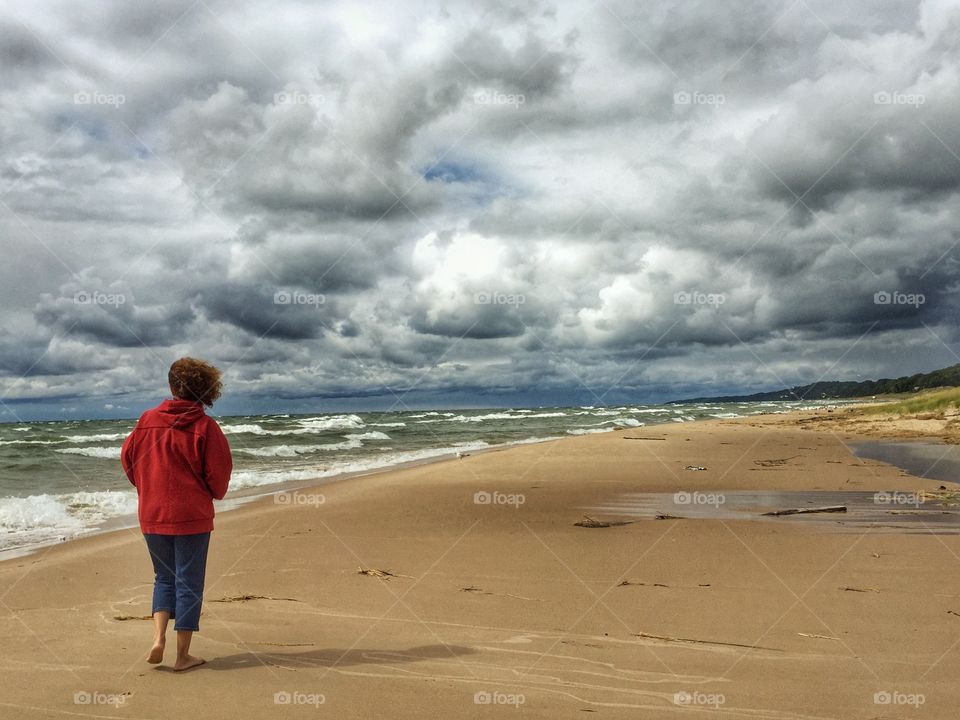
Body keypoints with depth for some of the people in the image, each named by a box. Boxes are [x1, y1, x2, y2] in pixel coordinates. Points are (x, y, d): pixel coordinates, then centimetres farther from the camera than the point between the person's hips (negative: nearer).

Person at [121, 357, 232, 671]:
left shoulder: (147, 419, -1)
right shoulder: (205, 426, -10)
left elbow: (127, 457, 8)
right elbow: (219, 472, -9)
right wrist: (216, 494, 13)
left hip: (152, 515, 3)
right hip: (192, 516, -3)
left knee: (164, 577, 21)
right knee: (189, 583, 6)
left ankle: (159, 637, 4)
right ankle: (183, 655, 11)